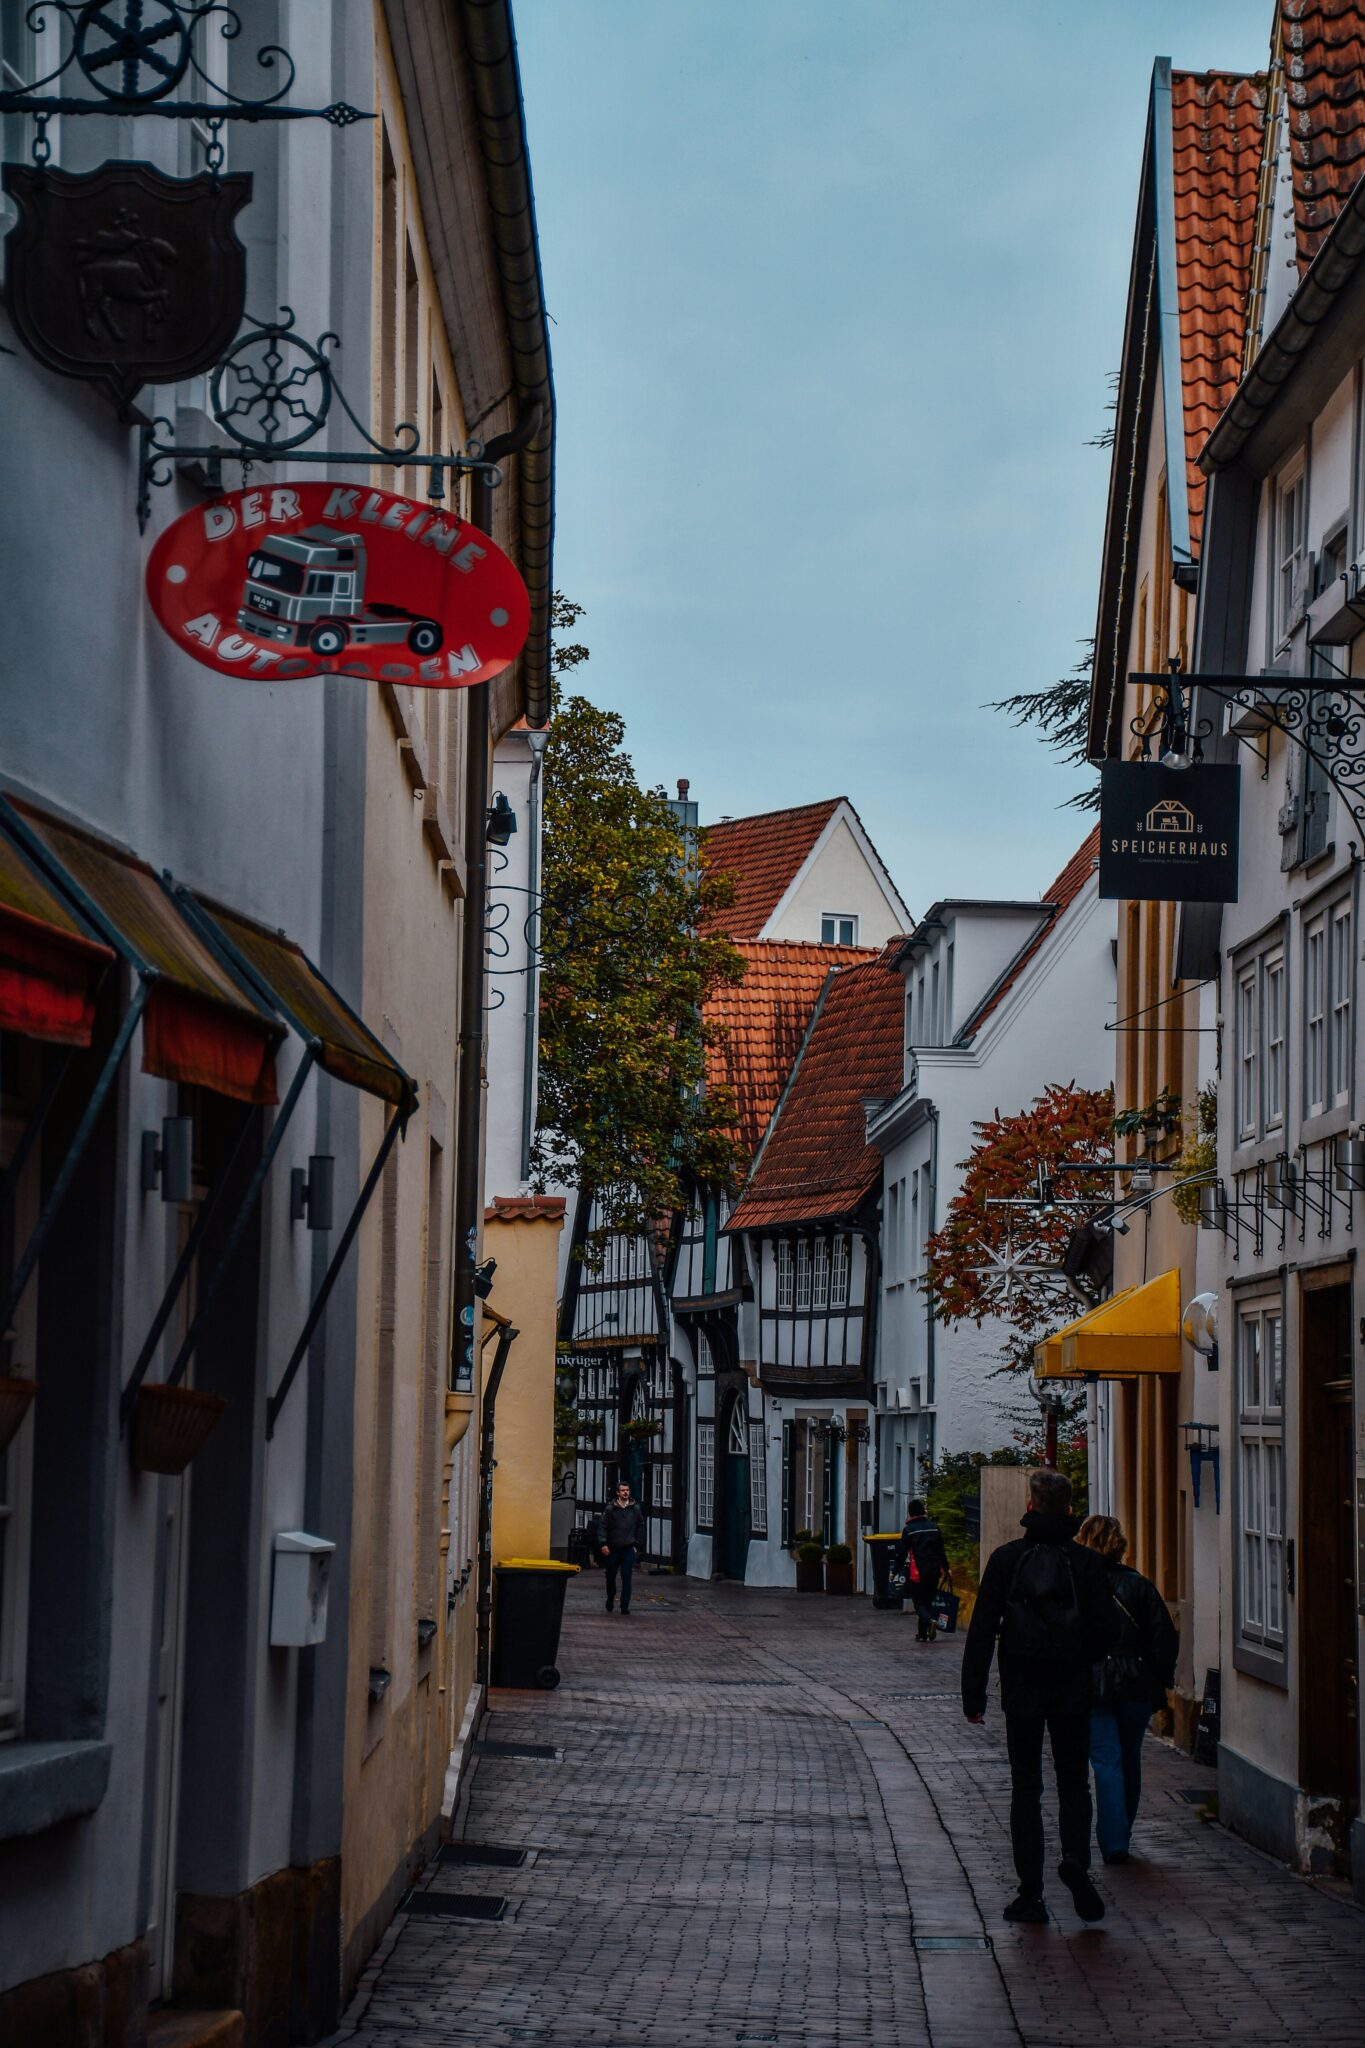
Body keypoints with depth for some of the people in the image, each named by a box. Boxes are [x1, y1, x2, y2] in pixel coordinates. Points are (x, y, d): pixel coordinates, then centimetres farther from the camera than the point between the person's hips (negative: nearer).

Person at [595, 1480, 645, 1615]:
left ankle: (625, 1606, -6)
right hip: (612, 1549, 0)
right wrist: (603, 1543, -13)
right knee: (610, 1577, 13)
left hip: (628, 1549, 0)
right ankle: (610, 1600, 36)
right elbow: (602, 1526, -3)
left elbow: (641, 1526, 12)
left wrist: (637, 1544, 5)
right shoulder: (610, 1508, -3)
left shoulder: (635, 1508, 3)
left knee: (626, 1578, -8)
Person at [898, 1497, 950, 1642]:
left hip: (917, 1572, -4)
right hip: (934, 1571, 4)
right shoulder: (934, 1528, 7)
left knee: (919, 1602, 0)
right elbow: (941, 1550, 8)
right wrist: (945, 1569, 17)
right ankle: (922, 1633, 15)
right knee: (928, 1600, 14)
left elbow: (902, 1553, -4)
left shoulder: (908, 1530, -4)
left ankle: (929, 1621, -27)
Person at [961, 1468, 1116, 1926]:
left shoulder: (1006, 1559, -3)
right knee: (1073, 1781, 12)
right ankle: (1076, 1859, -14)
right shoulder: (1087, 1562, -2)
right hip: (1072, 1690, 1)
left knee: (1025, 1787, 7)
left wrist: (973, 1694, -1)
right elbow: (1106, 1631, -3)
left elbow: (982, 1630, -5)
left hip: (1021, 1690, 0)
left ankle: (1030, 1894, 4)